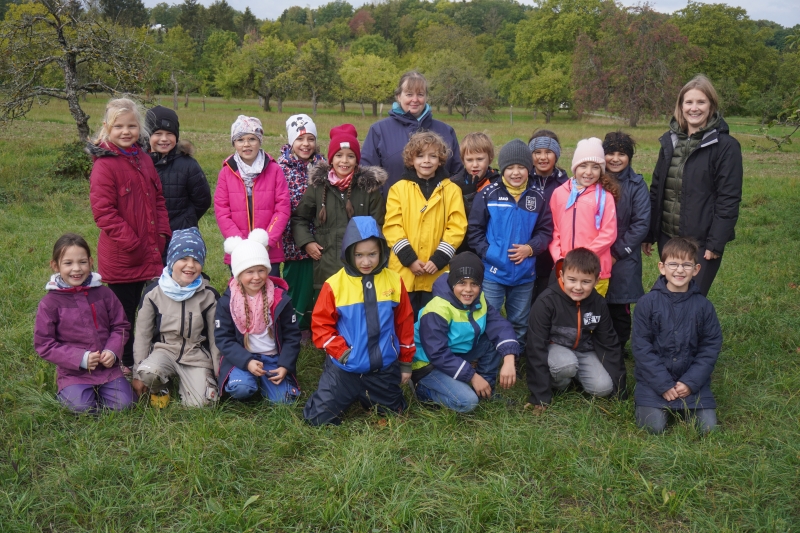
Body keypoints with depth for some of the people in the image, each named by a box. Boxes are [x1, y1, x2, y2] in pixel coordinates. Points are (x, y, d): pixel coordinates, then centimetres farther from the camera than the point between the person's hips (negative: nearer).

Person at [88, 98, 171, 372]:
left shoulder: (143, 159, 9)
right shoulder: (104, 164, -13)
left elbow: (158, 198, 14)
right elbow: (103, 212, -18)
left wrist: (163, 233, 0)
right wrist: (132, 244, -19)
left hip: (150, 254, 6)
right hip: (121, 257, -6)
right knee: (123, 313, 8)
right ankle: (125, 365, 23)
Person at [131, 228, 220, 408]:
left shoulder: (209, 295, -5)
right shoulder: (154, 292, -7)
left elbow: (215, 338, 2)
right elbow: (142, 334, 0)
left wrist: (218, 374, 3)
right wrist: (137, 374, 0)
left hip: (196, 356, 1)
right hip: (164, 350, -1)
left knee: (198, 403, -18)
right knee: (148, 372, -35)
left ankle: (185, 382, 18)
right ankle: (160, 389, 3)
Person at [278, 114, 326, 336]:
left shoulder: (321, 165, 7)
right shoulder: (282, 167, -4)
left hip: (315, 237, 3)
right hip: (294, 238, -3)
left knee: (312, 282, 7)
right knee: (295, 280, 3)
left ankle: (310, 325, 23)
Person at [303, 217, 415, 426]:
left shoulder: (395, 281, -3)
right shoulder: (335, 284, -11)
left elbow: (404, 323, 6)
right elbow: (320, 325, -5)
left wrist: (406, 362, 11)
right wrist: (341, 352, -16)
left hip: (384, 368, 2)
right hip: (344, 368, -2)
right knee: (319, 419, -3)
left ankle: (366, 397, 46)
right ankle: (351, 397, 27)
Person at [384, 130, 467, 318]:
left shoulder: (452, 190, 5)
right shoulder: (398, 189, 4)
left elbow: (457, 228, -1)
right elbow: (392, 227, -2)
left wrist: (439, 260, -11)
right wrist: (409, 259, -11)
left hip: (438, 273, 0)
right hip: (404, 271, 0)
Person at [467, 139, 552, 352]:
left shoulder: (537, 197, 2)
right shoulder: (488, 194, -7)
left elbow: (545, 231, 4)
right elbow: (474, 229, -5)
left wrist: (530, 248, -12)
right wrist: (487, 252, -16)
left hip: (525, 274, 3)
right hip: (492, 273, -3)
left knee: (520, 323, 17)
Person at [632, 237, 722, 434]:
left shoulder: (703, 306, 0)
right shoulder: (647, 303, -7)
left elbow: (711, 347, 1)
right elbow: (641, 348, -7)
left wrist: (691, 382, -10)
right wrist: (664, 385, -12)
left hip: (692, 381, 2)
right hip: (654, 379, -2)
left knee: (708, 427, -11)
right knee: (653, 427, -16)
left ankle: (684, 404, 19)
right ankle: (643, 400, 15)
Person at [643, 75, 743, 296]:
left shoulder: (725, 145, -8)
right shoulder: (670, 141, 8)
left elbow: (729, 200, -11)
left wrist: (716, 243, -15)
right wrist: (649, 233, 10)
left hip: (701, 241, -5)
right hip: (668, 237, 5)